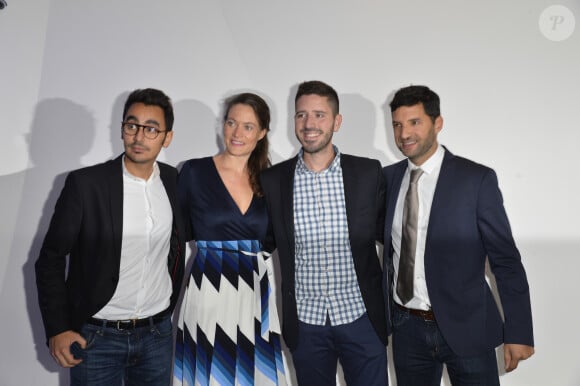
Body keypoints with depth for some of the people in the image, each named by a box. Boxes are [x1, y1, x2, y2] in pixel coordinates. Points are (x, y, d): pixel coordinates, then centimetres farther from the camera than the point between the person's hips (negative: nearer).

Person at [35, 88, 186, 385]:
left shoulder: (176, 181, -2)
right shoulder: (85, 183, -12)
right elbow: (51, 259, -6)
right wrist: (57, 330, -8)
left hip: (157, 334, 3)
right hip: (97, 337, -3)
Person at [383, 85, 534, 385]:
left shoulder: (477, 179, -11)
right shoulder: (388, 178, 2)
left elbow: (506, 259, -8)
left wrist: (518, 333, -9)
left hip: (465, 329, -3)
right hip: (406, 327, 4)